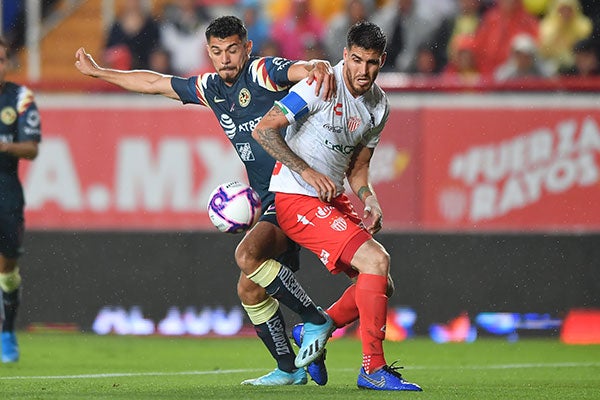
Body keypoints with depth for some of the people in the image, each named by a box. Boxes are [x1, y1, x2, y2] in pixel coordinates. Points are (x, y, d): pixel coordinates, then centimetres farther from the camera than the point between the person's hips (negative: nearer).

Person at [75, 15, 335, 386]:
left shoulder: (264, 71, -8)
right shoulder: (210, 88, 14)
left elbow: (307, 68, -25)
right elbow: (155, 82, 27)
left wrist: (320, 69, -50)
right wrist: (98, 72, 33)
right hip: (269, 203, 9)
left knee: (247, 254, -29)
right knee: (250, 289, 6)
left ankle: (316, 320, -19)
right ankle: (289, 368, 15)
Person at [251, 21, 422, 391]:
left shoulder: (379, 105, 8)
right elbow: (264, 130, -16)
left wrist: (370, 201, -2)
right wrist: (307, 172, -22)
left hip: (334, 199, 8)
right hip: (295, 198, -8)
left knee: (380, 285, 5)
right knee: (376, 260, -20)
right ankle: (373, 368, -15)